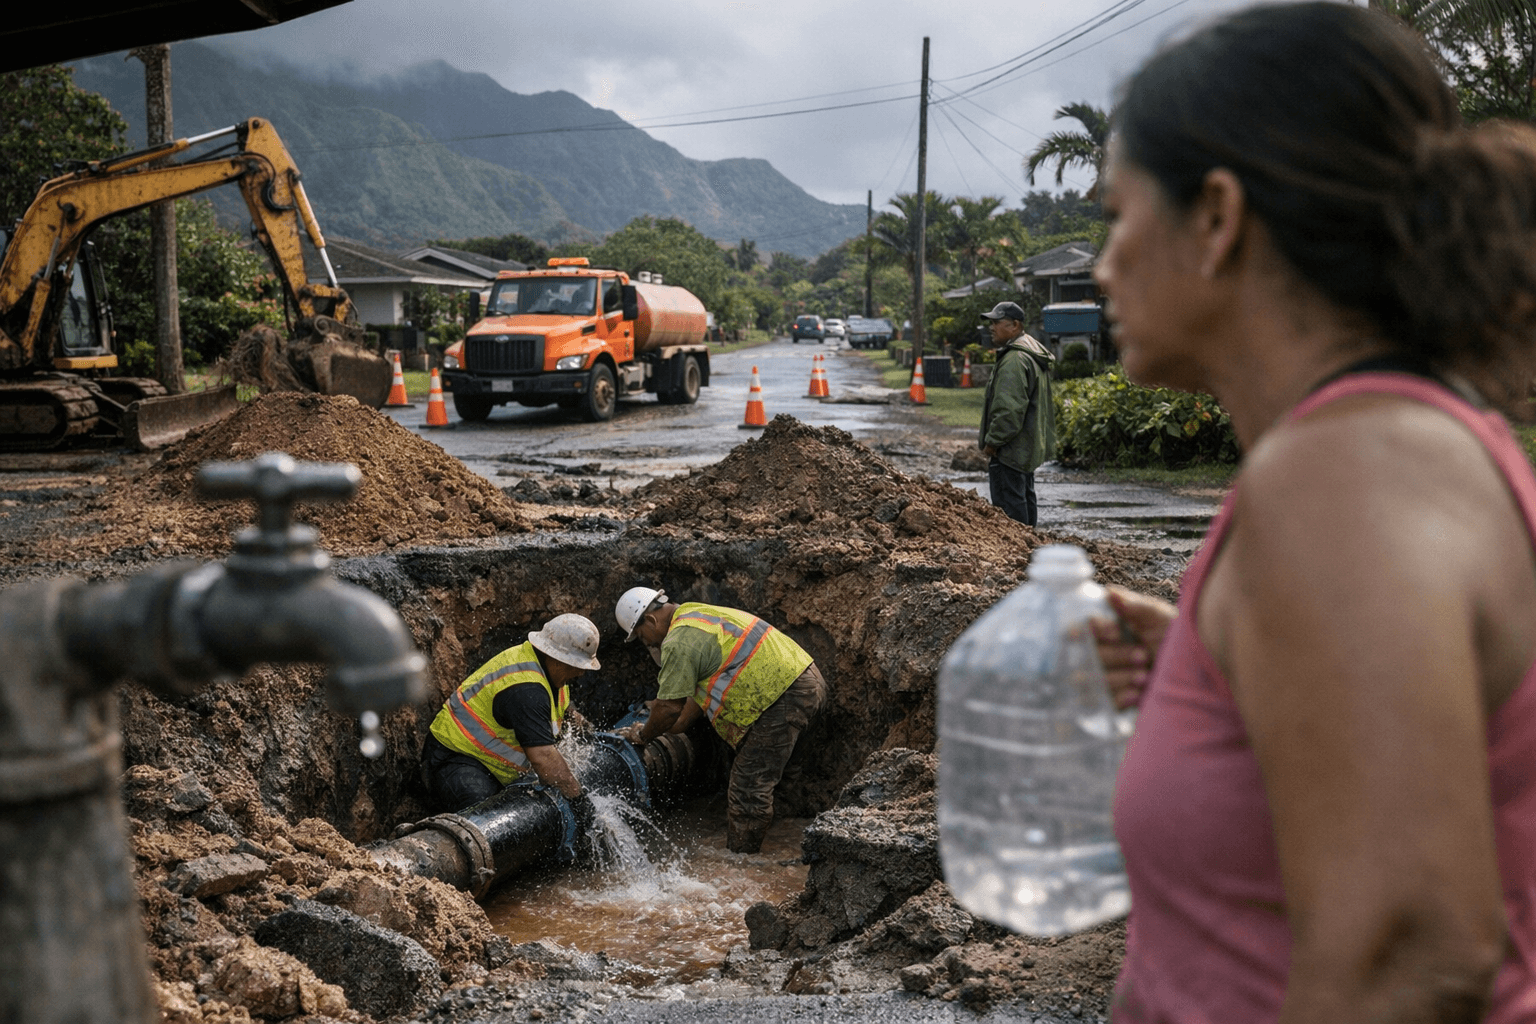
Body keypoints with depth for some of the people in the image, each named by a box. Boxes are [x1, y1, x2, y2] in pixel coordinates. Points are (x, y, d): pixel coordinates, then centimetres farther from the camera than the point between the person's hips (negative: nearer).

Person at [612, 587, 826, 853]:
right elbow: (702, 690, 26)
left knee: (749, 788, -6)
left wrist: (643, 735, 7)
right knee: (752, 781, 17)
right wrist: (676, 725, 24)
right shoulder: (696, 614, 21)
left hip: (785, 697, -11)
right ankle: (737, 855, 24)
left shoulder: (679, 643, -13)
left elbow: (670, 706, -12)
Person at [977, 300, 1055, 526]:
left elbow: (1009, 409, -26)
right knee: (1025, 499, 19)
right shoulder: (1032, 353, 16)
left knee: (1009, 504, -7)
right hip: (1028, 447, 11)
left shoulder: (1015, 360, -21)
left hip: (1011, 449, -11)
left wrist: (992, 441, -18)